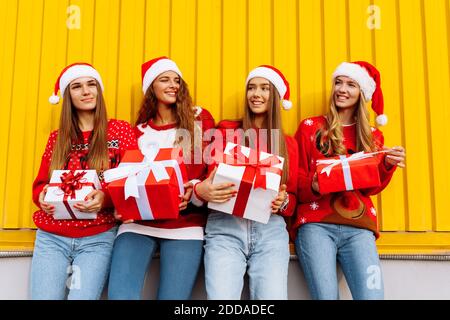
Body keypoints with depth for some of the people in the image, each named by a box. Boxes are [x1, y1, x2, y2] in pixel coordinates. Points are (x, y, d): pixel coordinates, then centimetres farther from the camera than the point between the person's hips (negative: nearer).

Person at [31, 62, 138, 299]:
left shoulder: (121, 130, 4)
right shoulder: (57, 137, 13)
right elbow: (40, 183, 15)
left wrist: (105, 198, -19)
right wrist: (42, 196, -8)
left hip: (97, 238, -2)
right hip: (51, 236, 3)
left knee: (82, 297, -13)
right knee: (45, 296, -6)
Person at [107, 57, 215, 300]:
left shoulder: (200, 119, 11)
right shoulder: (139, 130, 16)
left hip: (185, 222, -1)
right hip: (139, 220, 1)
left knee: (173, 296, -9)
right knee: (119, 294, -17)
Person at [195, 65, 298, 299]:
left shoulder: (288, 144, 15)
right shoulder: (226, 131, 10)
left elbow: (293, 196, 15)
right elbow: (210, 179, 6)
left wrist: (283, 202, -8)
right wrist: (200, 190, -17)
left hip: (270, 229, 2)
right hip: (225, 226, -1)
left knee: (272, 296, -13)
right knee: (222, 297, -17)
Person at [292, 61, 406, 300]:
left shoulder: (373, 136, 17)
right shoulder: (310, 127, 10)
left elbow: (370, 188, 12)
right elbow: (295, 179, 8)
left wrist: (388, 165, -5)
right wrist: (313, 186, -13)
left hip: (358, 227, 2)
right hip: (316, 223, -2)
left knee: (372, 296, -16)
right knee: (326, 296, -16)